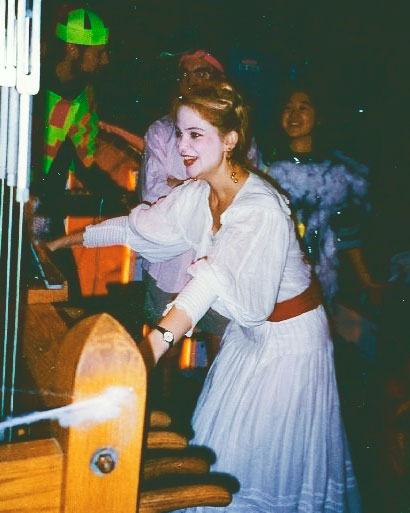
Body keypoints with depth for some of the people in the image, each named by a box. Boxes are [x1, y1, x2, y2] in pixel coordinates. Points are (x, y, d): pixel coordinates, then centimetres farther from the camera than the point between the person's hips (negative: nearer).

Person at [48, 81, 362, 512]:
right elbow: (141, 225, 5)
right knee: (222, 440, 18)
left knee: (270, 457, 6)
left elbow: (218, 277, -47)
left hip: (289, 336, -8)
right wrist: (68, 240, 11)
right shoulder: (198, 194, -7)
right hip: (248, 329, 8)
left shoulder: (260, 209, -32)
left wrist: (155, 341, -61)